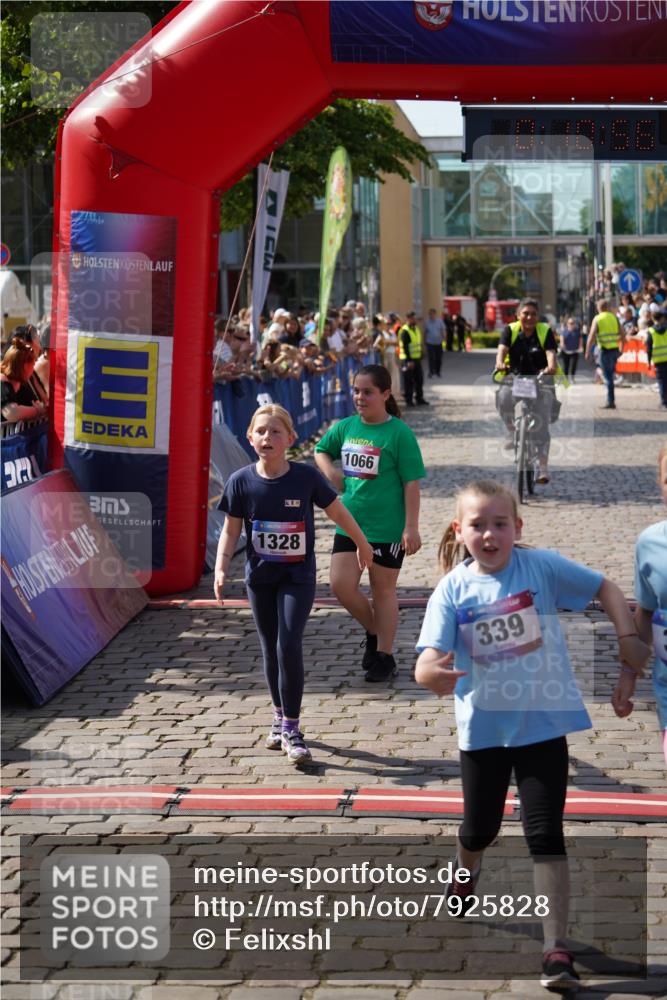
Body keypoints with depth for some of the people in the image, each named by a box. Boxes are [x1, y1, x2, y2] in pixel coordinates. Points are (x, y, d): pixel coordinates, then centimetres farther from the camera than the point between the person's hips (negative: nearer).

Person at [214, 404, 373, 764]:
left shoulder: (306, 477, -12)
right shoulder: (241, 482, -8)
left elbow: (337, 511, 2)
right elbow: (231, 530, 1)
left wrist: (362, 544, 14)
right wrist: (221, 567, -13)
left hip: (297, 576, -2)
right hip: (260, 576, 3)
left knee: (288, 647, -13)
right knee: (270, 650, 12)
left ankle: (291, 728, -4)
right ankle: (280, 716, 30)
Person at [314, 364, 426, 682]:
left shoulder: (399, 433, -11)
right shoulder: (346, 426, 5)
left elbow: (411, 483, -11)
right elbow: (320, 450, 24)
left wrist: (411, 527, -15)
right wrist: (330, 473, 3)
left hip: (387, 527, -5)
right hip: (349, 522, 5)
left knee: (383, 590, 6)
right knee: (341, 585, 0)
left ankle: (384, 656, 20)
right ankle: (373, 631, 26)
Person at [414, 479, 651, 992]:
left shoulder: (542, 566, -9)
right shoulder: (452, 590, -9)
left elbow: (606, 588, 2)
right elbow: (427, 664, -17)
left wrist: (628, 636, -12)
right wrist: (435, 673, -40)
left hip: (543, 724, -1)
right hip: (483, 728, 2)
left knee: (545, 833, -5)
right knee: (481, 828, 19)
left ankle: (557, 949, -2)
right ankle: (466, 874, 54)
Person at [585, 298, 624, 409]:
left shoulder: (597, 319, -4)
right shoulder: (614, 317, 9)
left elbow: (591, 337, -11)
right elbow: (622, 335, 8)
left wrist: (587, 352, -6)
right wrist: (621, 348, 18)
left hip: (605, 350, -5)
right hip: (615, 349, 5)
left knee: (608, 376, -2)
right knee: (610, 374, 18)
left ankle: (611, 402, -5)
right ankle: (610, 400, 21)